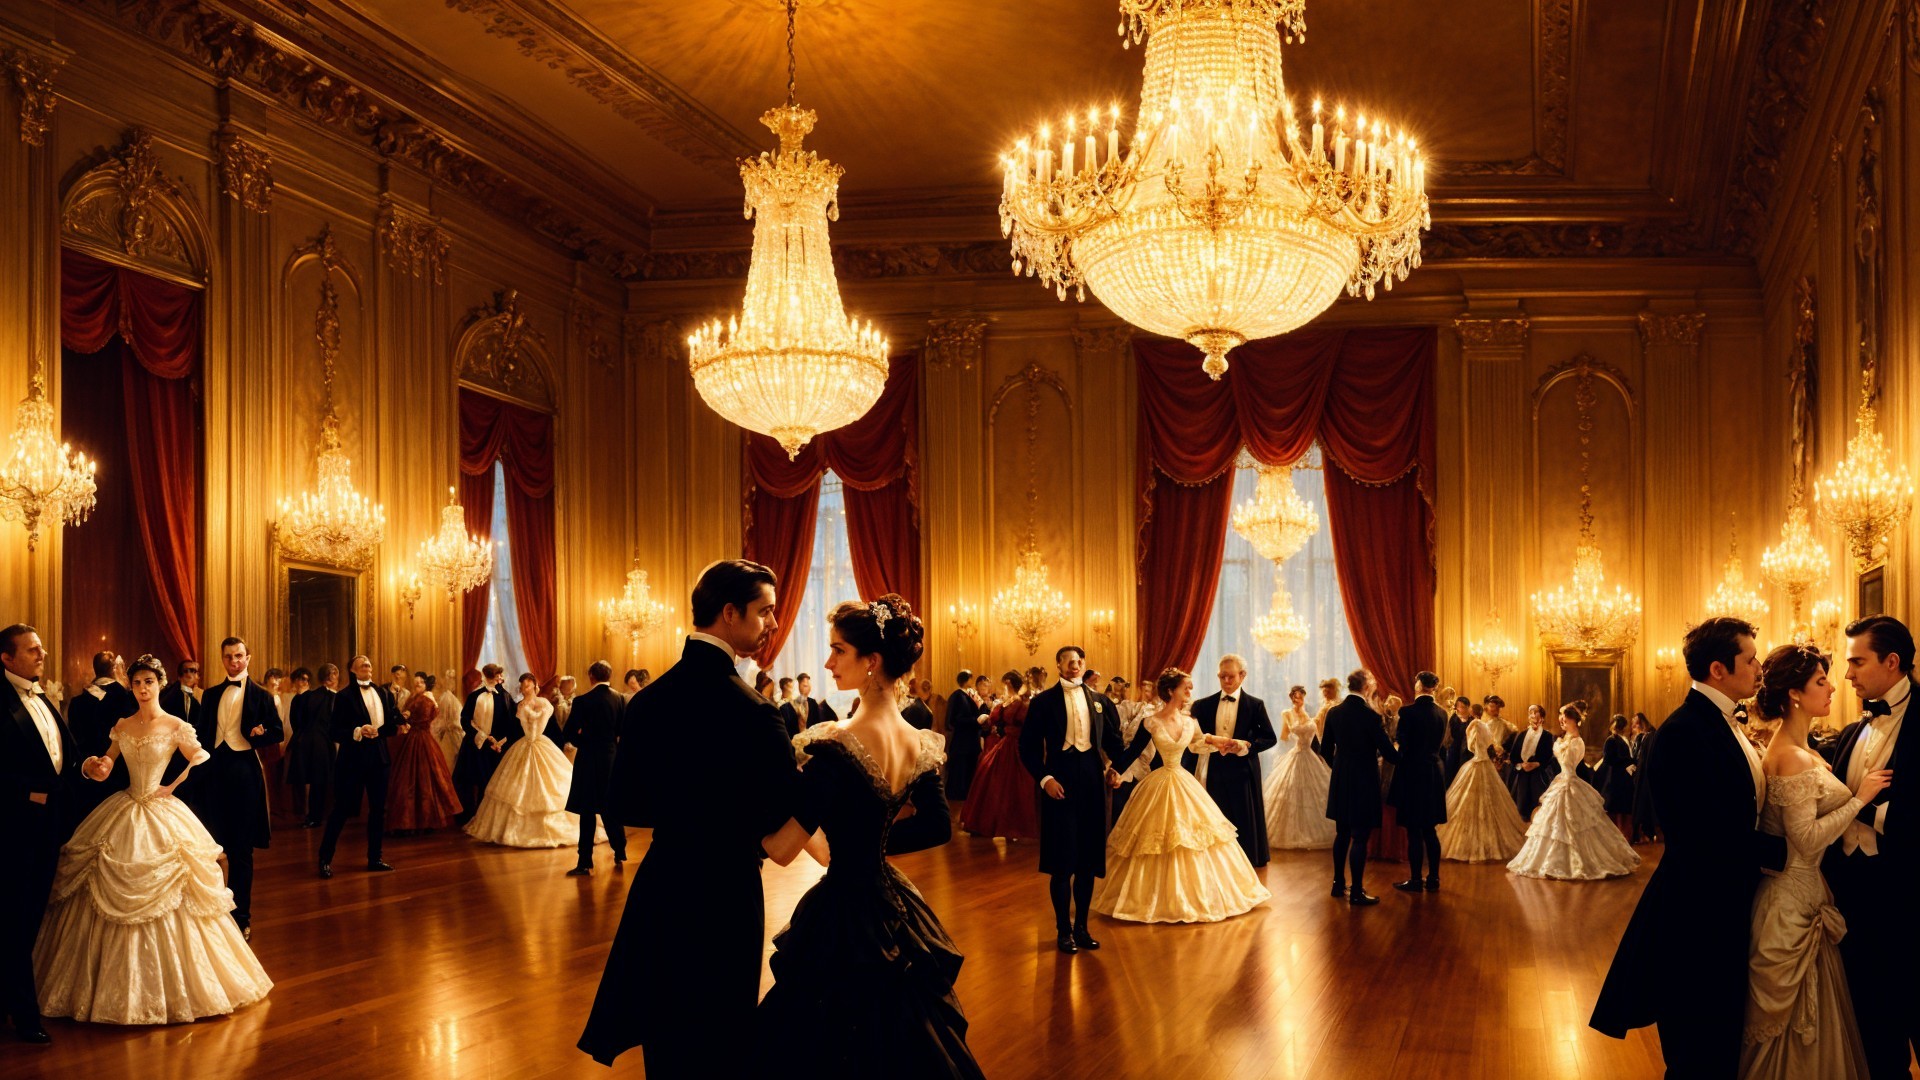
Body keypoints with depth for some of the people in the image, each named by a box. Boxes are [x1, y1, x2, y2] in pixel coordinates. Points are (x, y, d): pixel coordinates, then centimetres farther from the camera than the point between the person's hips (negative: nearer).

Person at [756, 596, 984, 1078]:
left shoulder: (834, 745, -24)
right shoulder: (920, 744, -1)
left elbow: (781, 848, -24)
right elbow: (938, 827, 13)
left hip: (841, 917, -7)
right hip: (896, 914, 7)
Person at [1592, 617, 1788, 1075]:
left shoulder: (1720, 723, 11)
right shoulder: (1685, 731, -20)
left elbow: (1737, 820, 9)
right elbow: (1713, 835, -23)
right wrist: (1783, 849, -14)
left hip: (1725, 915, 10)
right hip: (1695, 920, -10)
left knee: (1721, 1052, 18)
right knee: (1700, 1057, 2)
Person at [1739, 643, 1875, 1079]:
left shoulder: (1794, 748, 10)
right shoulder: (1792, 757, -20)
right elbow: (1807, 839, -24)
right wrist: (1859, 798, -18)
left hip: (1801, 888, 10)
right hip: (1795, 897, -10)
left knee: (1801, 1013, 19)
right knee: (1798, 1015, 3)